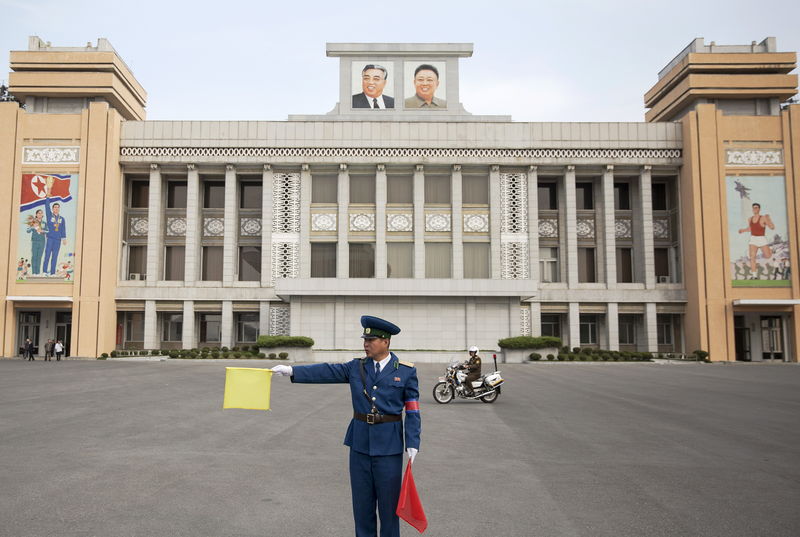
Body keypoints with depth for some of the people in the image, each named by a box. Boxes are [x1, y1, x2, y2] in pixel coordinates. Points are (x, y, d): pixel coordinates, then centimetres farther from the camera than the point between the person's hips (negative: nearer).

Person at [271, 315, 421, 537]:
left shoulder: (406, 371, -5)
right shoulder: (356, 367, 4)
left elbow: (413, 411, -5)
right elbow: (326, 372, -6)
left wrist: (412, 444, -11)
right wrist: (292, 370, -16)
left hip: (389, 444, -3)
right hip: (360, 442, 3)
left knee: (388, 502, 6)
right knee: (362, 502, 12)